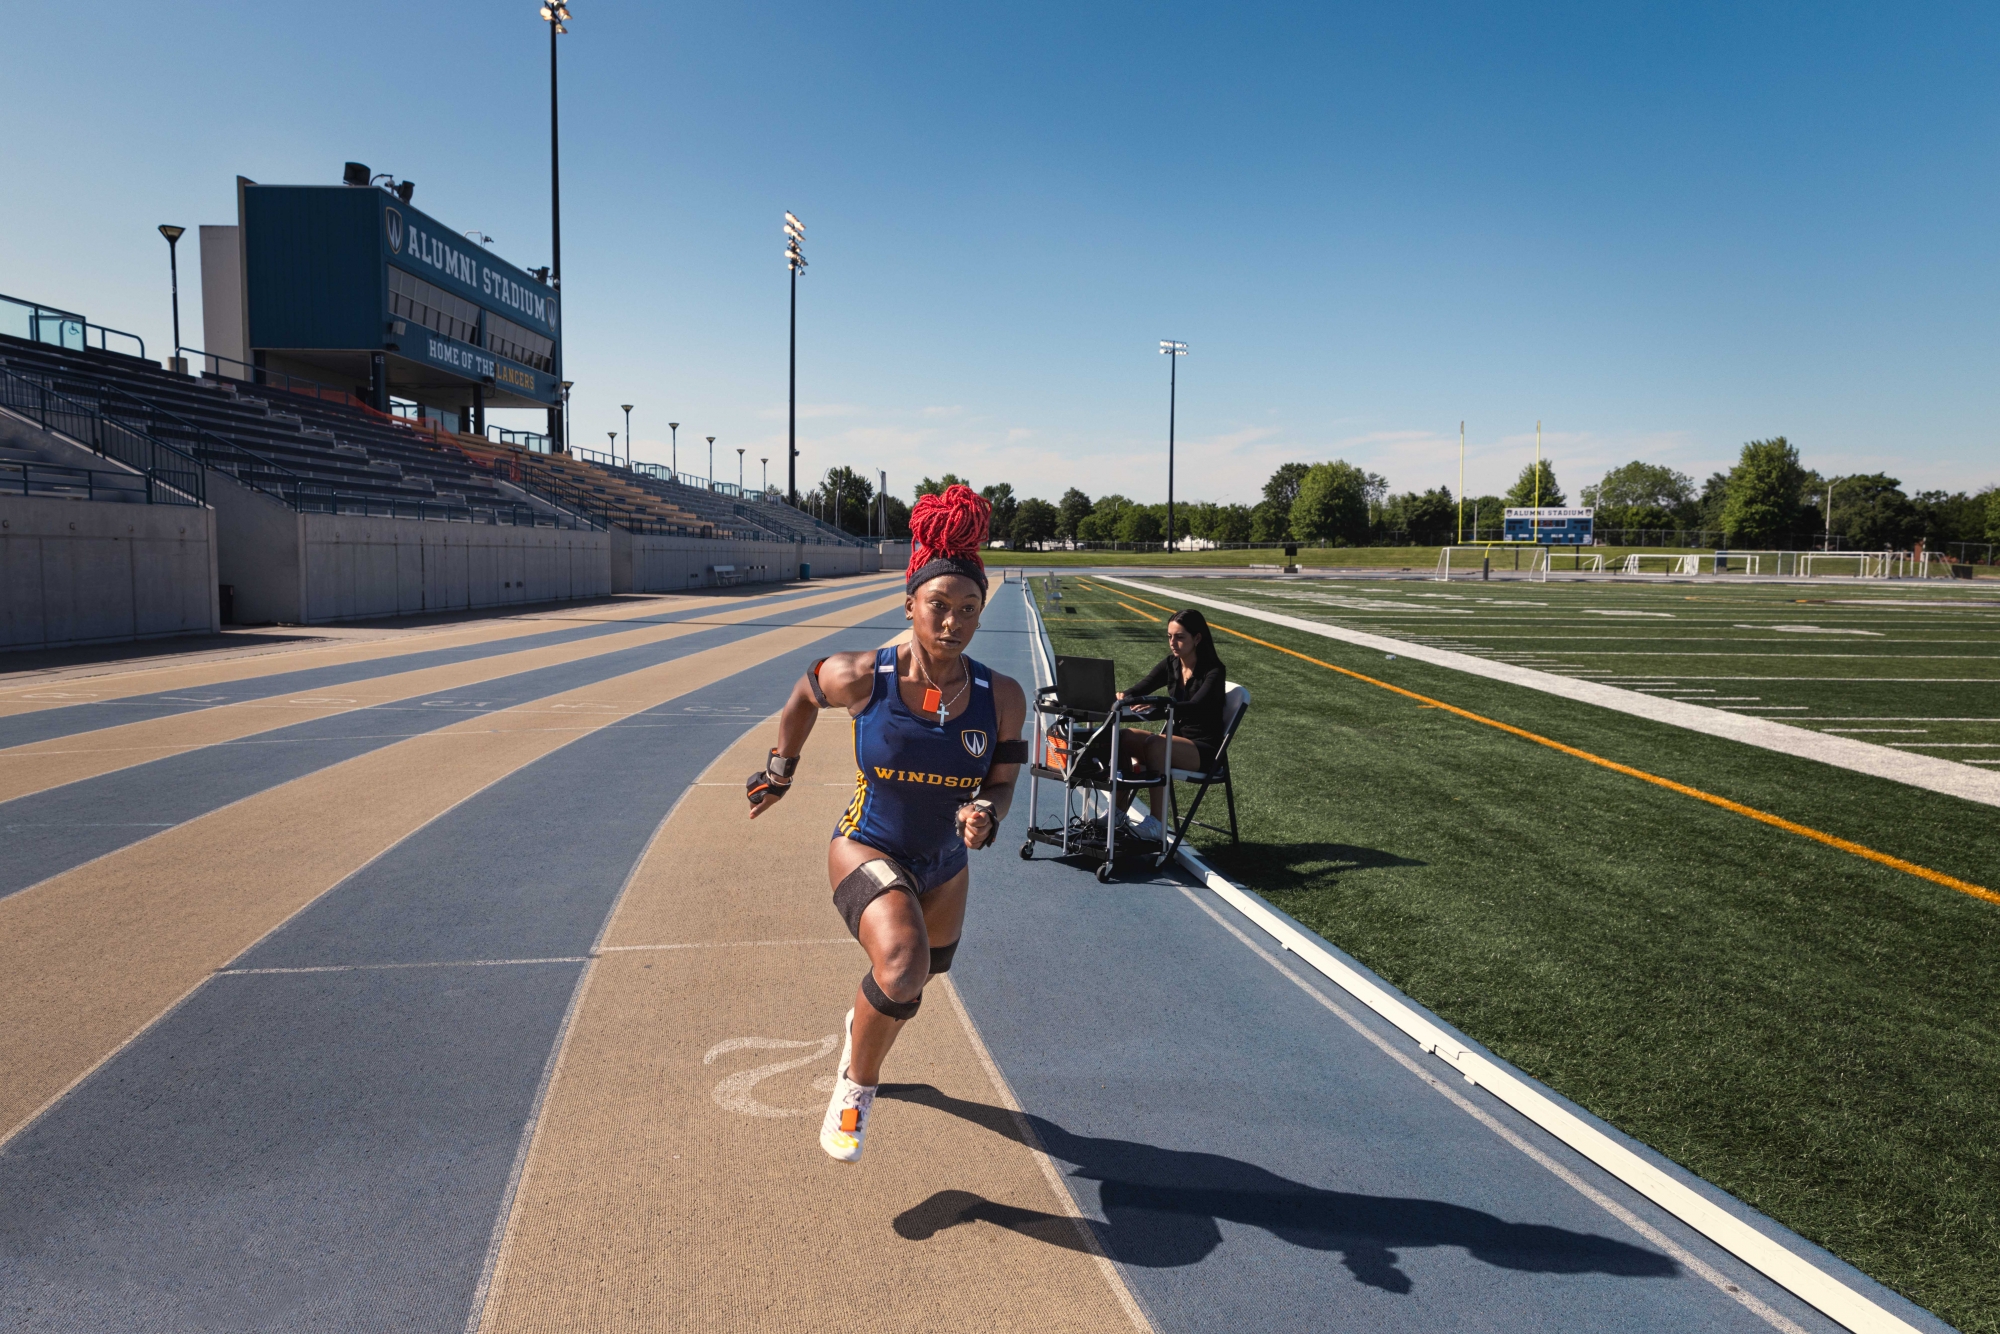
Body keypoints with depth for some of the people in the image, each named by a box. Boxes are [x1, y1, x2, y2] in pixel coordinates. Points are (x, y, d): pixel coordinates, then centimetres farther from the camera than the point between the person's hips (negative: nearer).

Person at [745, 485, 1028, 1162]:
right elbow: (804, 694, 0)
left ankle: (862, 1022, 65)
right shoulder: (862, 677, -22)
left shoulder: (1002, 697, -17)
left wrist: (985, 815, -28)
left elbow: (1002, 783, -5)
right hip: (868, 849, -4)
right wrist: (780, 770, 11)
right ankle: (856, 1089, -2)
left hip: (944, 865, 4)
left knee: (919, 974, 27)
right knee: (903, 963, -31)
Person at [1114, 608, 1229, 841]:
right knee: (1123, 738, -17)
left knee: (1154, 743, -34)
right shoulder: (1170, 665, 6)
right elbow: (1139, 689, -6)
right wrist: (1123, 696, -31)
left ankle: (1157, 824, -34)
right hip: (1176, 739, 7)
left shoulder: (1214, 671, -13)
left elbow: (1195, 706, -31)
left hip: (1204, 749, -7)